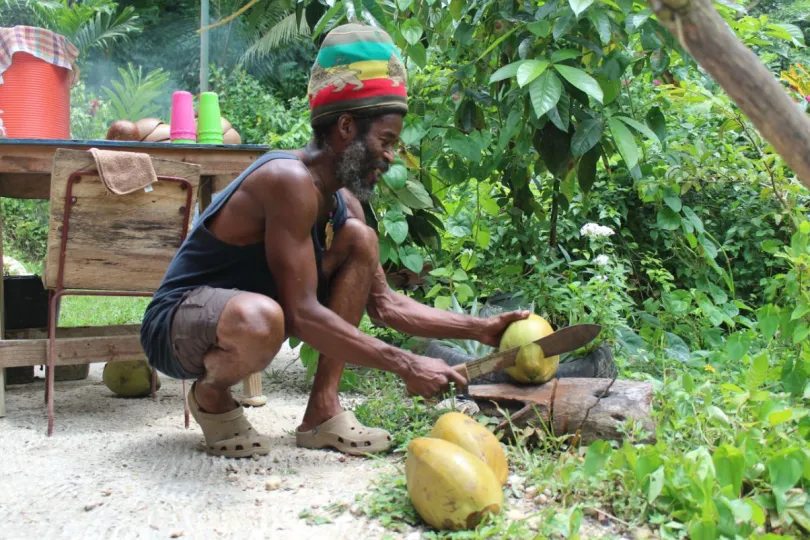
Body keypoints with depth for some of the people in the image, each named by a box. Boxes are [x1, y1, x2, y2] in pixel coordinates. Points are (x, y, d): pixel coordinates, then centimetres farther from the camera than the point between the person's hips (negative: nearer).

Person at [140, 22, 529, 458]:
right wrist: (406, 366, -28)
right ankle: (211, 396, -4)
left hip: (237, 306, 9)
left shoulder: (343, 202, 3)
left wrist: (479, 329, -1)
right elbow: (302, 313, -29)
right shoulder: (290, 180, -26)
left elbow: (385, 304, 7)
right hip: (174, 325, -9)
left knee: (360, 241, 2)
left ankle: (322, 413, 0)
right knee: (259, 320, -43)